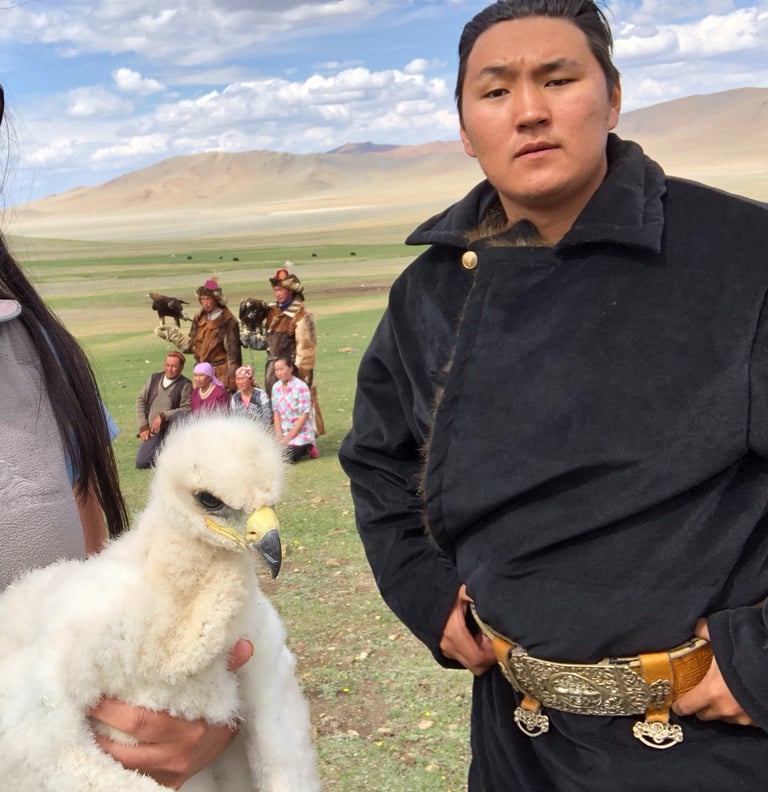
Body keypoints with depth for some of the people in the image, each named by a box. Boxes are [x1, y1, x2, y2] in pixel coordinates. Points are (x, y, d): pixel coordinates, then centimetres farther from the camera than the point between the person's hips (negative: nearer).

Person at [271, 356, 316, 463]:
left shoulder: (300, 386, -16)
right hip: (284, 431, 5)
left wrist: (289, 436, -17)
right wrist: (279, 434, -8)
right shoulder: (276, 387, 3)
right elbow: (276, 412, 7)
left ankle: (306, 449, 5)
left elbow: (305, 414, -16)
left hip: (301, 432, -5)